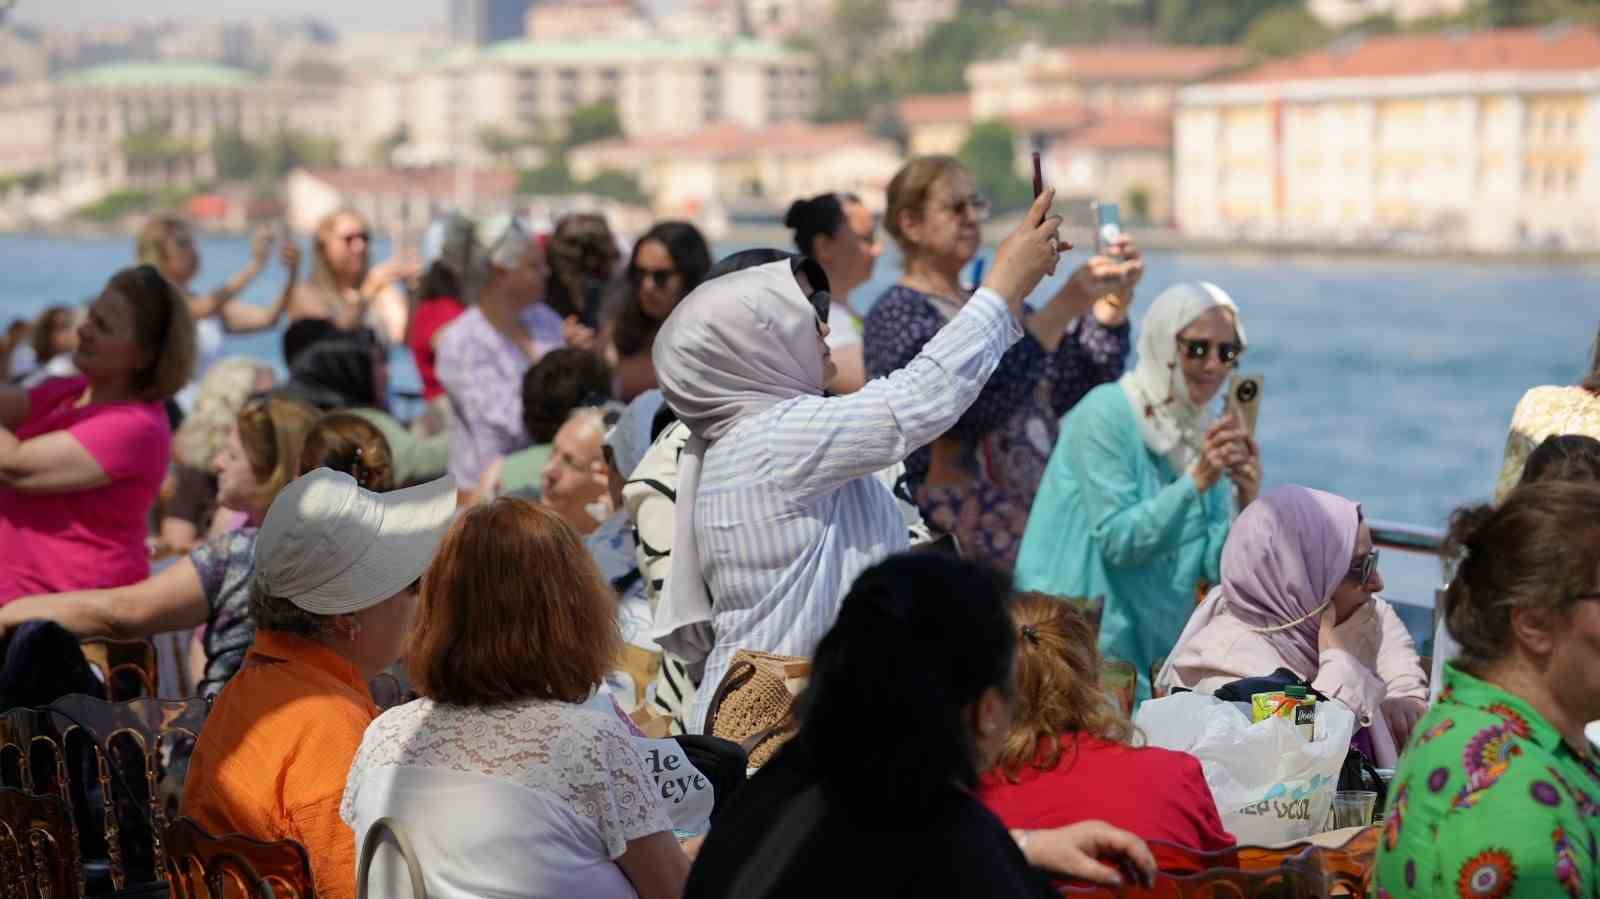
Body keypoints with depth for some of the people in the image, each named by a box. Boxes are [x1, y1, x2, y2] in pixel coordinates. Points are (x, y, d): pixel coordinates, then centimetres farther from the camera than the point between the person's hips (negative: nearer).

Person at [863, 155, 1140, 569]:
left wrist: (1114, 302, 1)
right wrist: (1065, 305, -21)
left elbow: (1076, 387, 14)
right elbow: (978, 397, -20)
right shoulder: (898, 314, -3)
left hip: (1039, 514, 7)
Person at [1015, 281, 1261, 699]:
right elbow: (1117, 542, -19)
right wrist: (1195, 481, -26)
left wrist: (1246, 502, -17)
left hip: (1159, 646, 6)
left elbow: (1216, 570, 0)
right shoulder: (1105, 414, -13)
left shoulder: (1209, 434, 5)